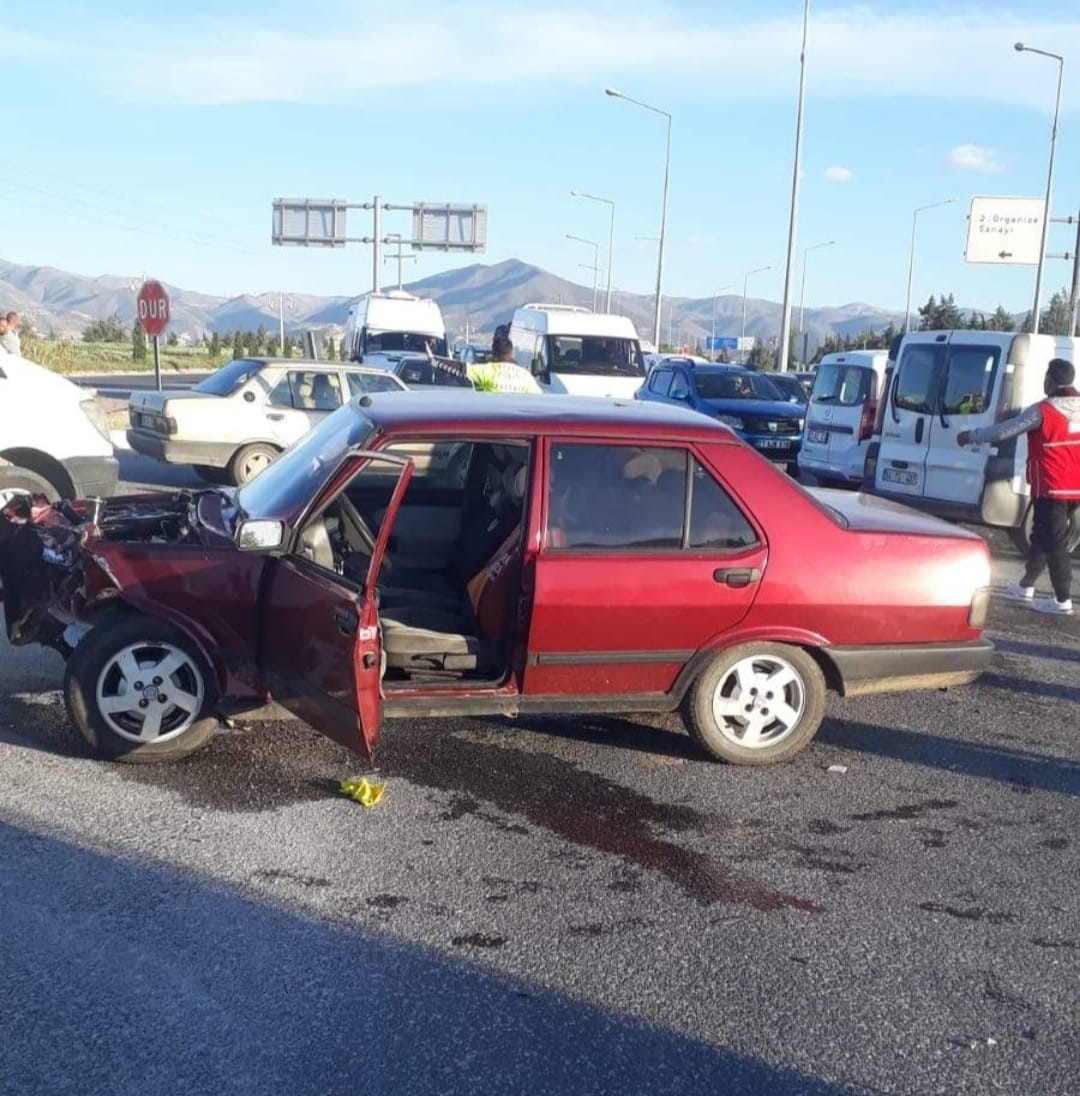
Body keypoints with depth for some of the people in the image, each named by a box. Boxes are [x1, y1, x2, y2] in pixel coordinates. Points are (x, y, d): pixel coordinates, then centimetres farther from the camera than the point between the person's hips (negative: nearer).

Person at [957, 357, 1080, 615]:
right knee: (1042, 536, 19)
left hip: (1052, 489, -7)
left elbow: (1003, 431, -8)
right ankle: (1025, 586, 31)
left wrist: (971, 436, 4)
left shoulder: (1043, 411, -14)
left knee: (1054, 542, -2)